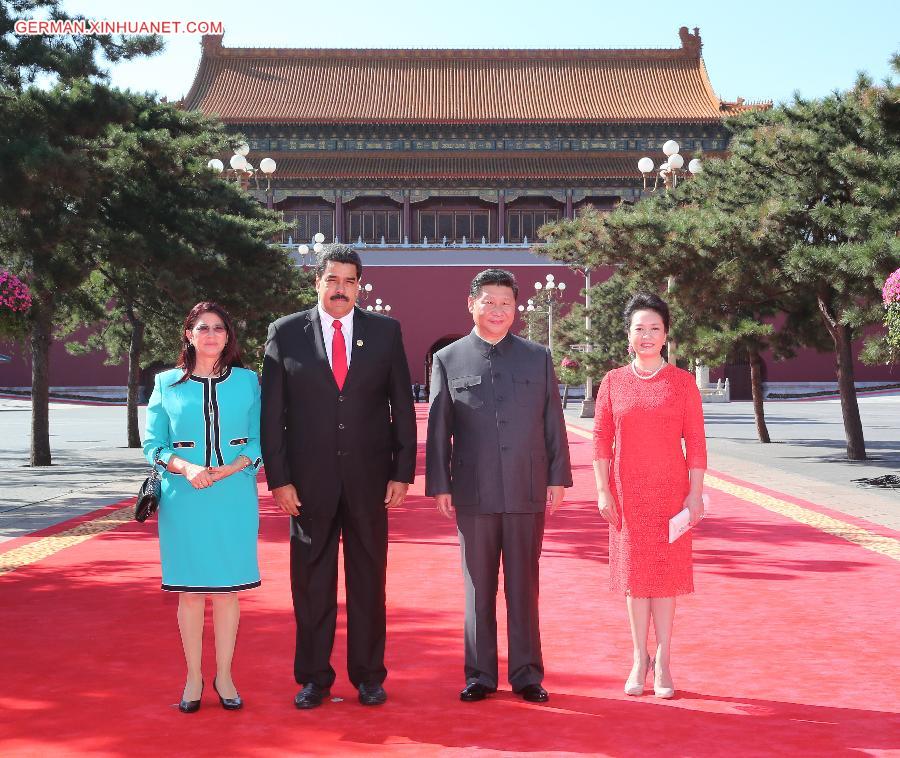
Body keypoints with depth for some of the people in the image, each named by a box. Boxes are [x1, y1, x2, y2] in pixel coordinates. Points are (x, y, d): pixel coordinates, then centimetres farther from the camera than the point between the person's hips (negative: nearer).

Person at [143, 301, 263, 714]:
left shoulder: (247, 382, 5)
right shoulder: (167, 384, 6)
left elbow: (259, 441, 2)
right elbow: (152, 445, 3)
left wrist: (227, 470, -15)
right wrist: (186, 468, -16)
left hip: (234, 498, 0)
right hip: (183, 499, 0)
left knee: (227, 588, 5)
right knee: (190, 590, 4)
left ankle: (224, 675, 15)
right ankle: (193, 677, 15)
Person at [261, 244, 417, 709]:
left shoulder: (385, 331, 4)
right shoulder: (286, 333, 2)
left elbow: (402, 405, 5)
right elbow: (272, 412, 1)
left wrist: (402, 472, -1)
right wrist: (278, 478, -5)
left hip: (369, 478, 1)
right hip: (309, 479, 0)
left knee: (368, 580, 8)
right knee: (311, 582, 6)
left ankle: (368, 676, 20)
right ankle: (314, 678, 18)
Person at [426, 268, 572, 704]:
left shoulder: (538, 357, 8)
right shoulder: (448, 360, 5)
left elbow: (553, 422, 8)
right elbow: (438, 429, 4)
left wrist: (558, 478, 3)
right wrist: (439, 485, -1)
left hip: (528, 492, 1)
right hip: (473, 493, 0)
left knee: (524, 587, 7)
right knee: (479, 588, 7)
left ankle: (527, 675, 16)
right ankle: (480, 675, 17)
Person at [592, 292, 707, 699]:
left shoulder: (682, 382, 0)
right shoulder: (613, 382, 3)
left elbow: (696, 442, -1)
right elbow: (601, 440, 3)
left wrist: (695, 493, -7)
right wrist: (603, 490, -4)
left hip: (670, 491, -1)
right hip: (627, 492, 1)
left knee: (665, 573, 3)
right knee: (634, 573, 6)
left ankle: (663, 661, 11)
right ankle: (640, 659, 16)